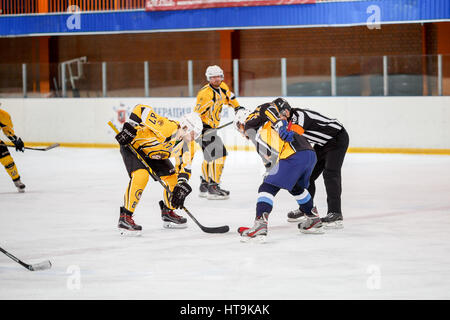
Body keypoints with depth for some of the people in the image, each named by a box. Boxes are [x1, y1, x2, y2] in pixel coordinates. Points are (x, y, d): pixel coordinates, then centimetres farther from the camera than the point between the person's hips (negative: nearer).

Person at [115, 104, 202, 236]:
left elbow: (185, 167, -8)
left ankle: (168, 213, 26)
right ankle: (125, 218, -26)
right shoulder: (167, 127, -35)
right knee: (141, 175, -30)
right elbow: (141, 109, -35)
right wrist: (129, 128, -38)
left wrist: (182, 186, -23)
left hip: (154, 154, 8)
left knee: (173, 178, 2)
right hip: (132, 145, -8)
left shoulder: (187, 145, -11)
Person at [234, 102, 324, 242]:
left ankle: (260, 224, -22)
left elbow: (267, 108, -8)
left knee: (267, 188, -6)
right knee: (297, 187, 33)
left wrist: (279, 125, -16)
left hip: (293, 156, -9)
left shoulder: (250, 123, 11)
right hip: (310, 154, 9)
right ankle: (314, 220, 43)